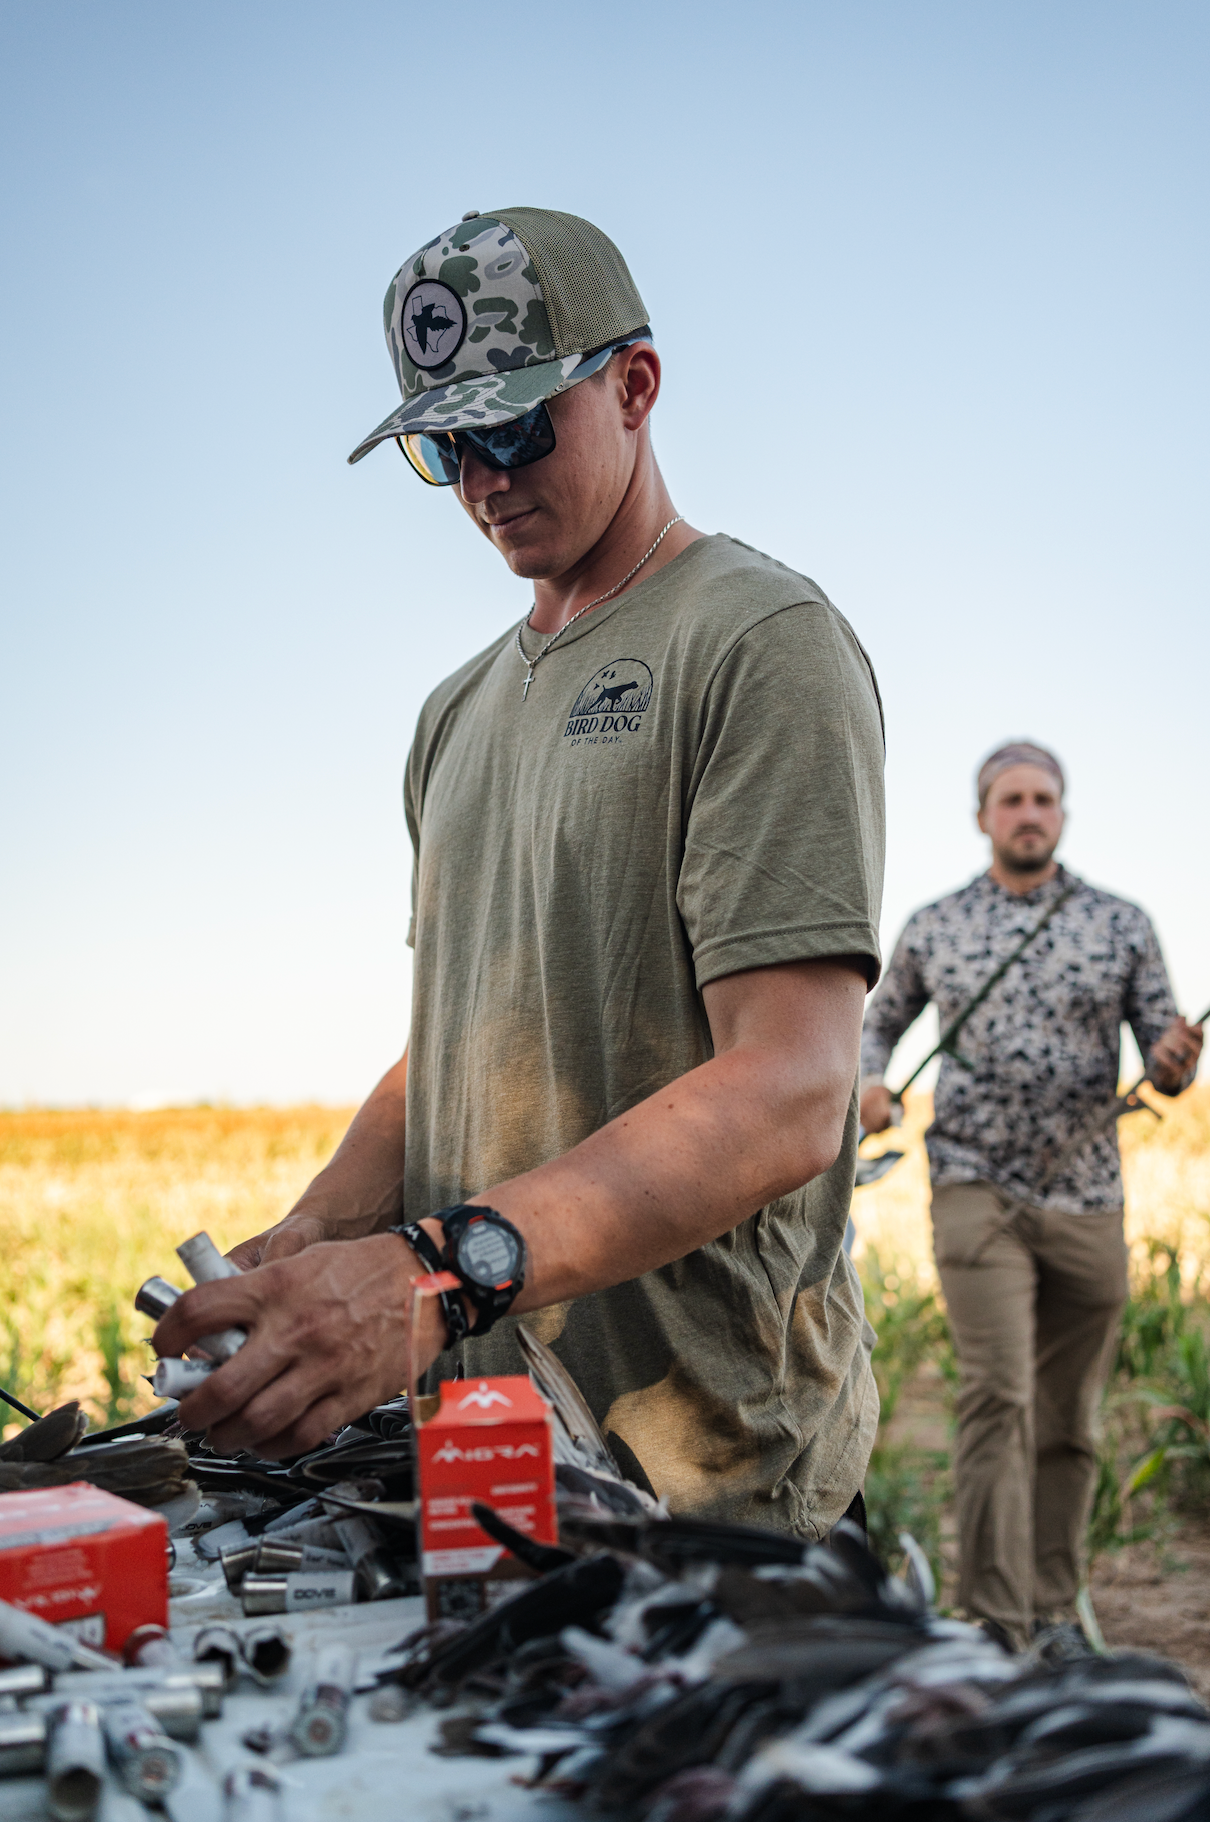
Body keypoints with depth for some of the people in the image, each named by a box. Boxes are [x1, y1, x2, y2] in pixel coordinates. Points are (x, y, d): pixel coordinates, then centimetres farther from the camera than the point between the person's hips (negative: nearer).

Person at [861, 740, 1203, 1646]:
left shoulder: (1121, 924, 7)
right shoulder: (933, 928, 6)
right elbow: (878, 1021, 20)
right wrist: (869, 1082, -1)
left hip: (1087, 1202, 2)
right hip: (977, 1192, -2)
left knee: (1069, 1422, 9)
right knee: (998, 1396, -14)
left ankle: (1054, 1614, 21)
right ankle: (993, 1624, -13)